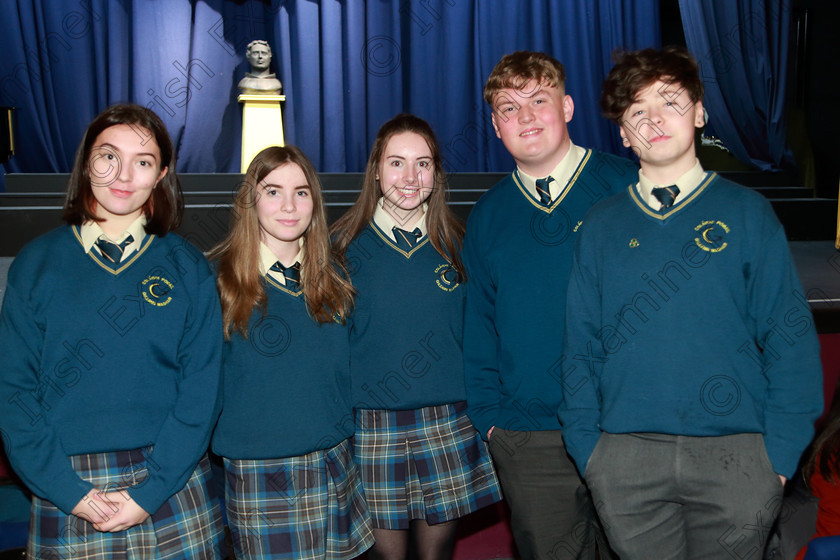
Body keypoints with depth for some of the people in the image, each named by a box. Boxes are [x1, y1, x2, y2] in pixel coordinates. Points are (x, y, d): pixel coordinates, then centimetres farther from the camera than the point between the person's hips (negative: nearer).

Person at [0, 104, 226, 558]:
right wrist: (70, 492, -11)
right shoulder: (37, 262, 2)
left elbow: (201, 390, -3)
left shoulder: (187, 268, 2)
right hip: (67, 493, 0)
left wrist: (150, 492, -12)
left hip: (173, 489, 0)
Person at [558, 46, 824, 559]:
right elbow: (583, 345, 7)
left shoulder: (747, 212, 2)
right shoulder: (602, 225, 7)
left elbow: (790, 336, 0)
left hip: (736, 457, -1)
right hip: (626, 459, 1)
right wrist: (587, 448, 0)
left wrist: (780, 452, -6)